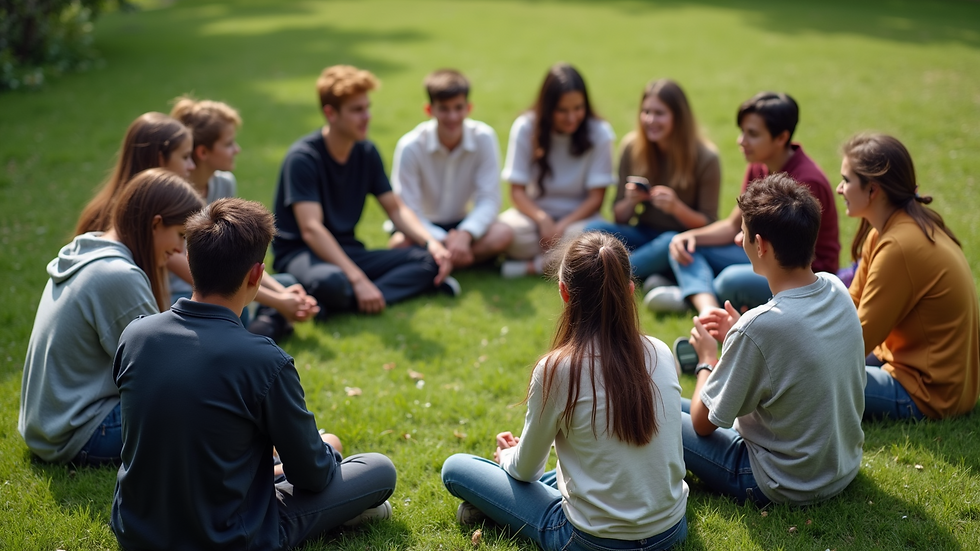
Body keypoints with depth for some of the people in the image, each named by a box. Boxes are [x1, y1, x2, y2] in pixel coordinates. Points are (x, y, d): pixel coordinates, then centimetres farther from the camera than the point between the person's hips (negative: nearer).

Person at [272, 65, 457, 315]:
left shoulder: (366, 152, 5)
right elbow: (310, 229, -25)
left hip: (347, 250, 7)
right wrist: (358, 280, -33)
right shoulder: (302, 157, -16)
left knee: (431, 260, -14)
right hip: (299, 253, -7)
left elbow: (396, 208, 9)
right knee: (331, 281, -43)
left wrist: (431, 242, -10)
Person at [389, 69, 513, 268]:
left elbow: (489, 199, -14)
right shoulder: (410, 147, -19)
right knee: (401, 243, -36)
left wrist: (465, 234, -32)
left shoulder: (484, 138, -12)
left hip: (461, 225, 3)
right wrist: (444, 240, -32)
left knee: (503, 234, -29)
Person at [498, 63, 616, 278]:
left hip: (578, 215, 0)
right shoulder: (525, 127, -7)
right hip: (535, 212, 1)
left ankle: (532, 265, -21)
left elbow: (596, 197, -7)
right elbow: (517, 191, -7)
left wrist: (562, 226, -22)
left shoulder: (599, 133, -8)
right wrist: (543, 219, -27)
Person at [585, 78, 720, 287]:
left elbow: (708, 226, -7)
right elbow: (619, 218, 4)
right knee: (593, 229, -23)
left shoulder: (705, 157, -10)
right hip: (644, 236, 3)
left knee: (670, 242, -38)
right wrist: (630, 202, -19)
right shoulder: (632, 147, -1)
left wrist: (676, 207, -26)